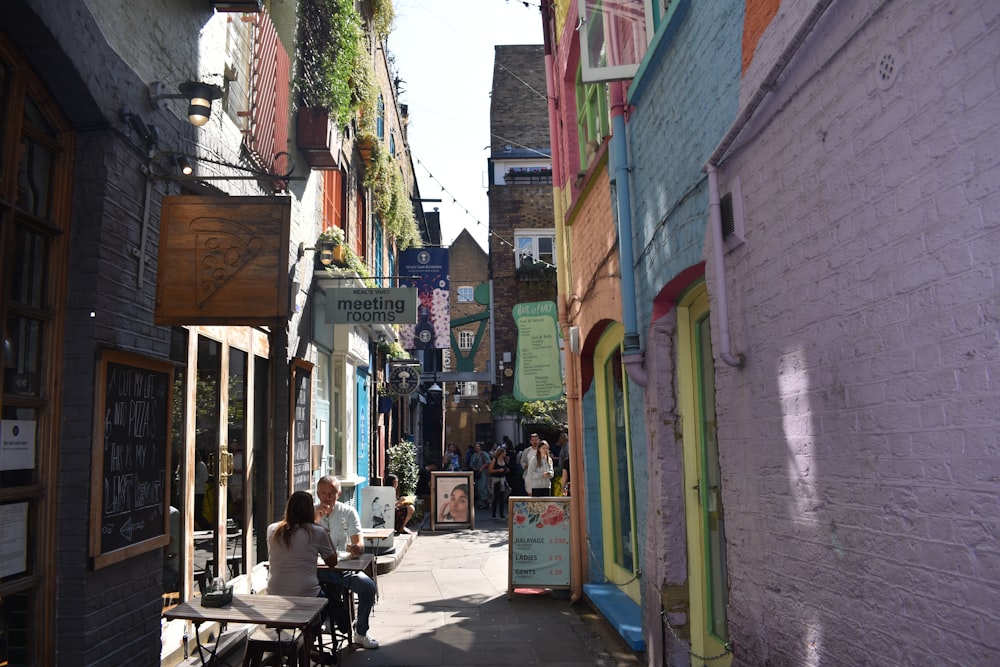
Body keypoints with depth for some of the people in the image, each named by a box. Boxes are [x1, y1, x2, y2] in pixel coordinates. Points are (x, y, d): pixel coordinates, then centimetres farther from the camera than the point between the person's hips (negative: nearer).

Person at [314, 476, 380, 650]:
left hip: (343, 567, 1)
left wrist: (357, 548, -29)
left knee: (368, 586, -21)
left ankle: (361, 633, 1)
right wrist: (315, 520, -20)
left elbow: (359, 543, -4)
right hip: (316, 567, -1)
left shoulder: (348, 512, 4)